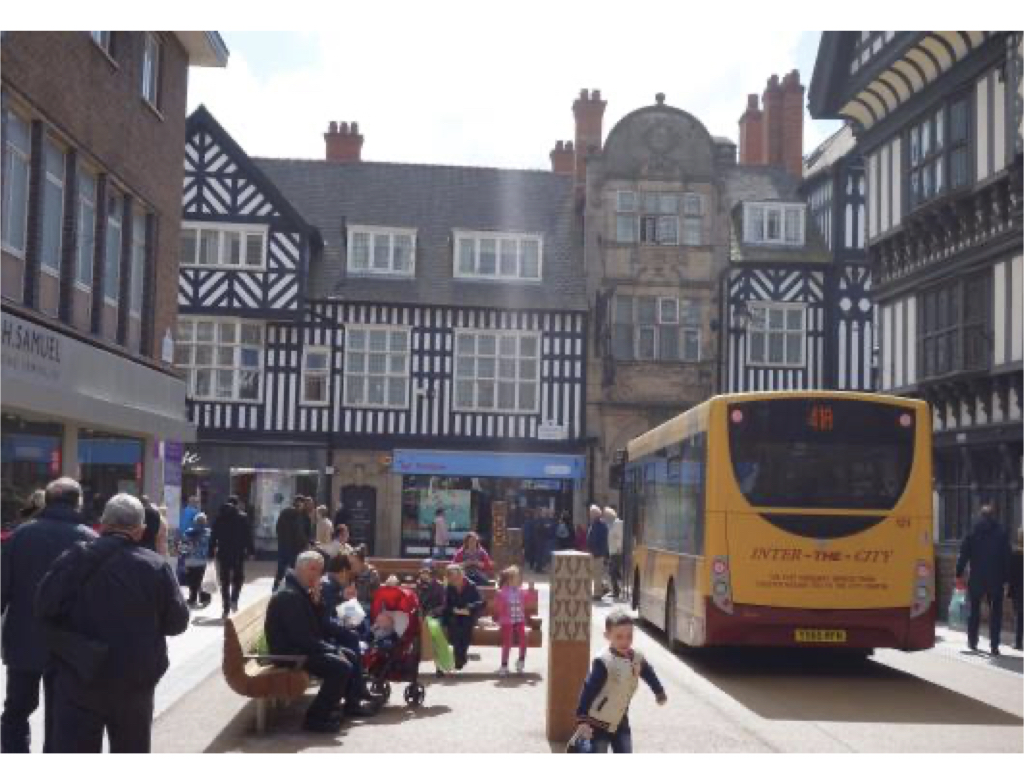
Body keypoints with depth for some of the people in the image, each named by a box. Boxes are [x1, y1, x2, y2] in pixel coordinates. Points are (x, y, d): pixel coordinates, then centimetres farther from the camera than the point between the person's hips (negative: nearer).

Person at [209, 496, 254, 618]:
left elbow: (213, 537, 3)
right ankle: (234, 599, -7)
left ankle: (226, 608, 7)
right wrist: (251, 550, 0)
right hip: (238, 553, -2)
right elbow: (248, 536, -5)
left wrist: (212, 552, 7)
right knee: (238, 578, 15)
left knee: (225, 581, 8)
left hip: (223, 553, 2)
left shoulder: (219, 517, 3)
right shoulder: (243, 517, -3)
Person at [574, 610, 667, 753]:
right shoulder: (603, 662, -24)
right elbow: (589, 689, -25)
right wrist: (582, 719, -27)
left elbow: (649, 674, 18)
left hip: (620, 721, 6)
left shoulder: (637, 659, -3)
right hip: (598, 722, -6)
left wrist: (659, 692, 35)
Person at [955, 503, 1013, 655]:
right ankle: (994, 646, -2)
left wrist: (959, 574, 0)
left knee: (974, 610, 15)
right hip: (996, 579, 0)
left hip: (976, 579, 0)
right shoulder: (1001, 533, 0)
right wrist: (1005, 577, 0)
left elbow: (963, 555, -3)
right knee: (995, 612, 4)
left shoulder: (973, 532, 0)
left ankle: (972, 641, 20)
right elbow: (1007, 558, -2)